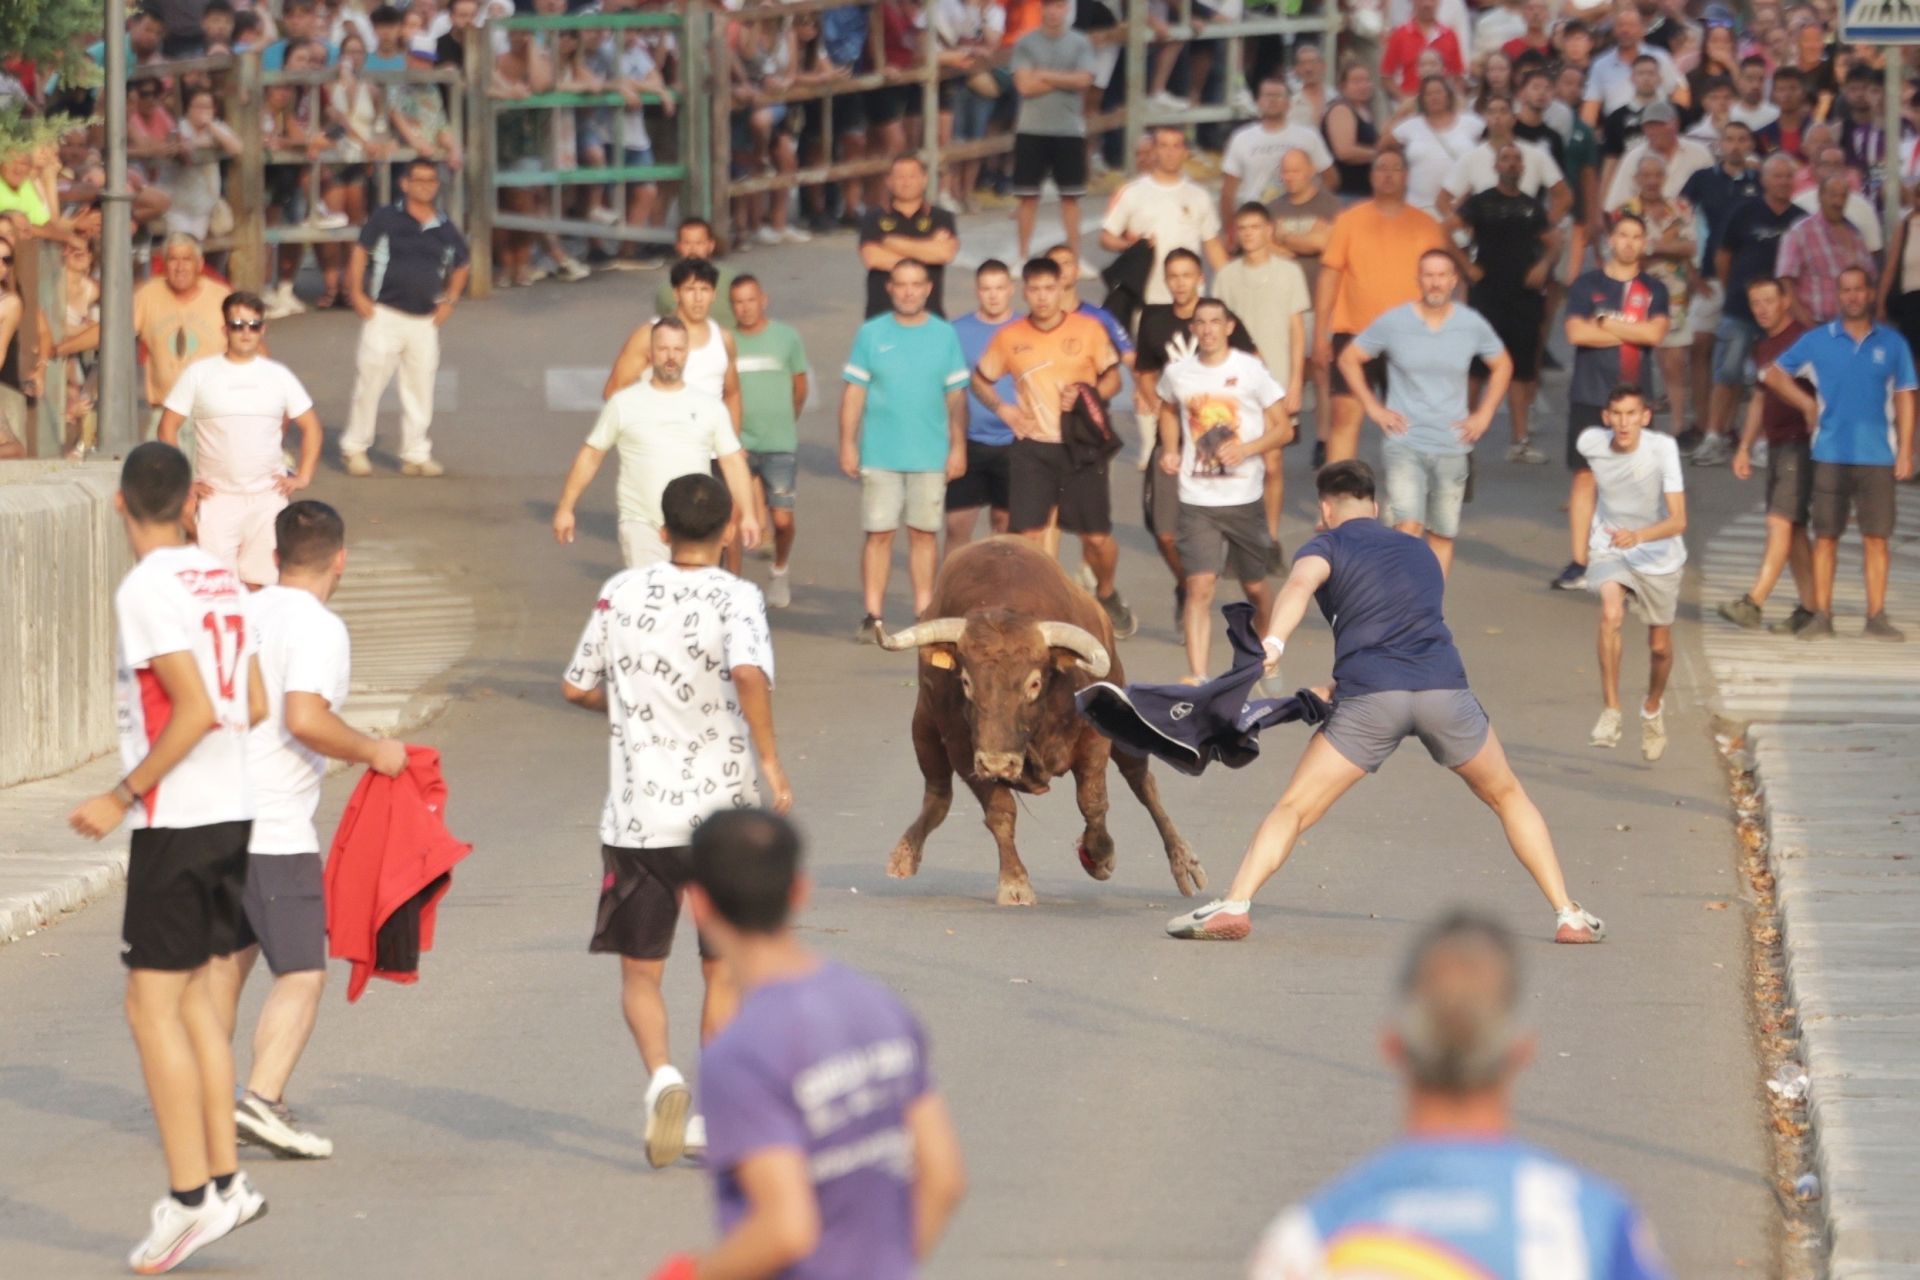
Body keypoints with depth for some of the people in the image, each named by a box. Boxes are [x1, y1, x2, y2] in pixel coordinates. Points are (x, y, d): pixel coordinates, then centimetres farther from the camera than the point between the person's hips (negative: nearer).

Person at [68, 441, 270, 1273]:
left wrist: (124, 797, -17)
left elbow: (197, 708, -22)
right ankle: (225, 1179, 17)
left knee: (152, 1006, -3)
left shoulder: (147, 590, -15)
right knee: (193, 995, 16)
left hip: (176, 823, -8)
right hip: (232, 809, 8)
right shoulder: (222, 580, 9)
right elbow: (255, 705, 14)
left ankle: (190, 1196, -5)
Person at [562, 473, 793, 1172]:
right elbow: (748, 674, -29)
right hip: (723, 813, -1)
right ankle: (710, 1117, 16)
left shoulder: (622, 592, 1)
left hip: (636, 818, 1)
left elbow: (576, 687, 10)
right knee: (723, 971, 15)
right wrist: (769, 760, -21)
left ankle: (662, 1076, -15)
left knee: (640, 972, 11)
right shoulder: (736, 598, -9)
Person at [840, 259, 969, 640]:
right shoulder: (871, 334, 3)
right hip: (880, 454, -1)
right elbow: (854, 392, 2)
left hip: (931, 456, 1)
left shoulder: (945, 335, 6)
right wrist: (848, 444, -4)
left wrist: (958, 446, 2)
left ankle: (924, 613, 10)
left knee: (924, 533, 4)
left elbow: (956, 395, 7)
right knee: (879, 533, -1)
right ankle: (872, 615, 2)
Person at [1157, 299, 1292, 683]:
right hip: (1197, 501, 1)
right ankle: (1197, 675, -16)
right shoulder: (1177, 373, 3)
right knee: (1199, 587, -12)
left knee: (1255, 586, 13)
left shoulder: (1251, 371, -6)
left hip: (1245, 497, -1)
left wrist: (1247, 449, -19)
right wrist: (1170, 449, 7)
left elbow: (1284, 429, -3)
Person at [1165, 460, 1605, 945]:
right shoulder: (1419, 551, 30)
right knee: (1508, 797, 24)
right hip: (1445, 687, 3)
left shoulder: (1326, 547, 15)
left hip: (1372, 699, -3)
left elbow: (1301, 583, -10)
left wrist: (1273, 642, -27)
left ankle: (1234, 906, -12)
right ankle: (1569, 915, 20)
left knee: (1293, 810, 5)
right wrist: (1336, 688, 43)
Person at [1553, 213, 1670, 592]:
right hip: (1590, 395, -1)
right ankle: (1579, 564, 1)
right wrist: (1632, 331, -6)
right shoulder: (1586, 285, 5)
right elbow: (1576, 332, -9)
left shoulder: (1654, 290, 8)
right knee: (1585, 475, -1)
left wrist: (1606, 324, -8)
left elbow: (1656, 333, -9)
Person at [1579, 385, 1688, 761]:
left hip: (1658, 556, 0)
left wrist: (1639, 535, -48)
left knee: (1660, 646, 11)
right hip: (1608, 549, 0)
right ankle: (1611, 711, -24)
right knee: (1611, 613, -29)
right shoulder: (1591, 443, -16)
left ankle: (1653, 707, 42)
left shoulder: (1663, 449, -25)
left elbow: (1678, 520, -30)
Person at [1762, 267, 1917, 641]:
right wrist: (1807, 404, 2)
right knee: (1825, 537, 1)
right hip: (1831, 455, 0)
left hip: (1877, 456, 0)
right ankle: (1821, 617, 4)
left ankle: (1876, 618, 4)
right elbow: (1775, 374, 14)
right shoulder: (1818, 341, 5)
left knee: (1876, 538, 1)